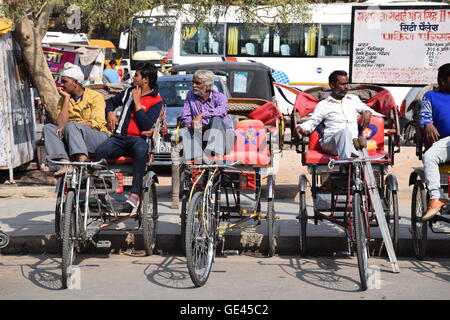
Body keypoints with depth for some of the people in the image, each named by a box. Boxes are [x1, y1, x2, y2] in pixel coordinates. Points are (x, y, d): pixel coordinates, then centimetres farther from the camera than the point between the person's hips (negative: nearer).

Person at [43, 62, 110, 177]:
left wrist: (72, 125, -19)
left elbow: (97, 123, -11)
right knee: (48, 128, -15)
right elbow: (60, 124, 0)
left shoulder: (95, 96, 4)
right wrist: (67, 98, 0)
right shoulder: (63, 100, 17)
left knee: (71, 126, -31)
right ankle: (66, 164, -36)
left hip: (98, 137, -5)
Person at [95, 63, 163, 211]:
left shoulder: (156, 101, 4)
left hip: (137, 138, -4)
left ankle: (135, 193, -44)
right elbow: (111, 101, 41)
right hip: (119, 137, 4)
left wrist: (137, 101, -5)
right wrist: (110, 113, 18)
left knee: (141, 150, -42)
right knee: (100, 151, -30)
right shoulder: (129, 92, 22)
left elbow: (146, 125, -11)